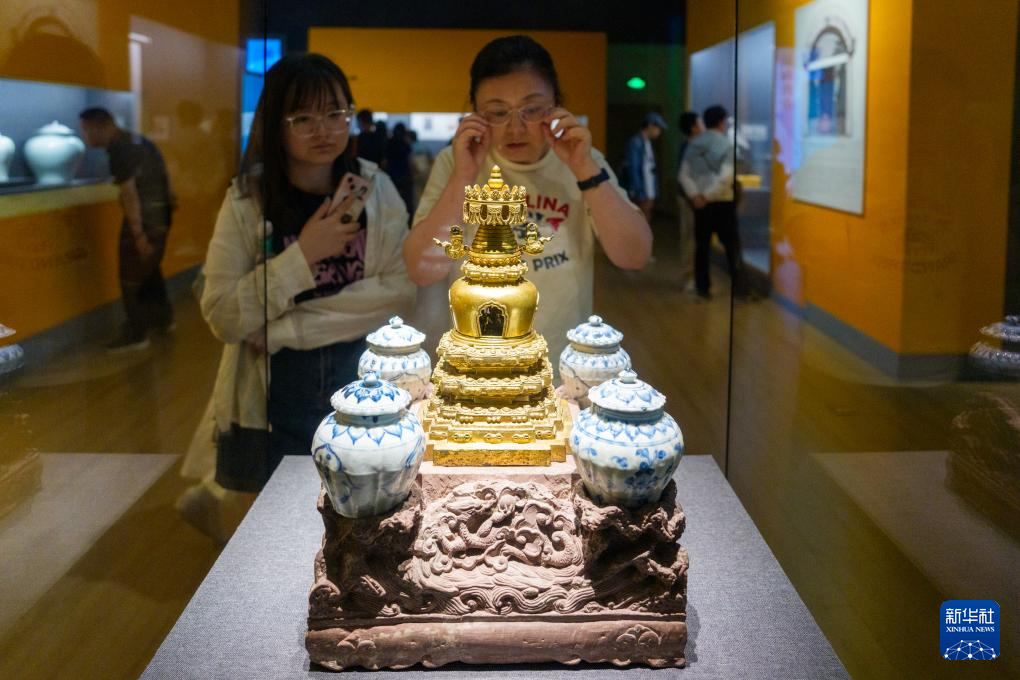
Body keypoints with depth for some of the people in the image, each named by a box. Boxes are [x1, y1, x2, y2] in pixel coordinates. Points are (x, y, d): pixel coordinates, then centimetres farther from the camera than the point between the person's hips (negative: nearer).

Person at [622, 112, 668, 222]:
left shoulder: (648, 143, 16)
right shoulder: (636, 142, -10)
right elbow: (633, 170, -16)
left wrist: (654, 193, 10)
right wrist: (640, 195, -19)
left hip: (649, 195, 9)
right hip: (640, 196, -9)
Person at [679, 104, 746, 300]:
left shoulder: (693, 145, 7)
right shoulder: (726, 145, -8)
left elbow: (684, 174, 0)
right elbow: (725, 178, -19)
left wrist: (695, 195, -8)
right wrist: (707, 196, -14)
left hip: (700, 204, 4)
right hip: (722, 203, -4)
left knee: (701, 246, 10)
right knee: (732, 246, 4)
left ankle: (702, 288, 10)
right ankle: (738, 287, 5)